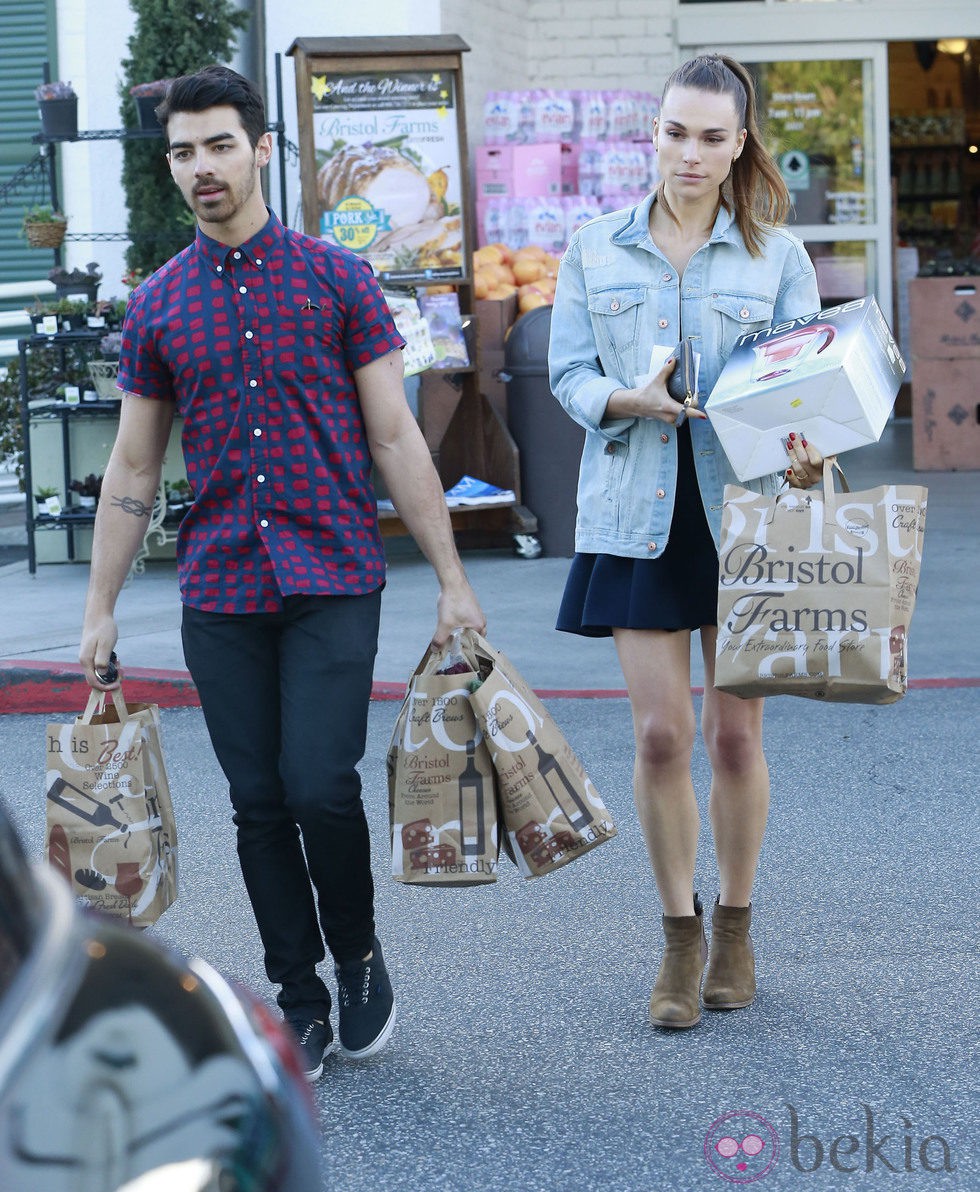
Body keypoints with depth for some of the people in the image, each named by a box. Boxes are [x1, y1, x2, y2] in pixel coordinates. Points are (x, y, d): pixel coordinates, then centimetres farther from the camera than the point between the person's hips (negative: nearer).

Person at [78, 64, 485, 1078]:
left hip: (332, 582, -3)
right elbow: (132, 469, 12)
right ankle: (298, 1002, 17)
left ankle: (359, 961, 14)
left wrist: (453, 579, -3)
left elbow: (394, 437, 1)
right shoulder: (156, 307, 8)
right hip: (219, 594, 3)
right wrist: (99, 610, 8)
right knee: (259, 804, 5)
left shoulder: (336, 279, 1)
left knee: (321, 786, -12)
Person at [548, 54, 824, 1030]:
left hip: (744, 512, 0)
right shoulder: (595, 250, 6)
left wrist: (803, 448, -20)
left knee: (735, 734, 3)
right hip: (639, 514, 1)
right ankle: (681, 936, 14)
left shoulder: (777, 255, 4)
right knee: (659, 734, -2)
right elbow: (566, 372, 6)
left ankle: (735, 930, 21)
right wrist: (629, 400, -16)